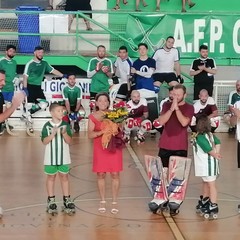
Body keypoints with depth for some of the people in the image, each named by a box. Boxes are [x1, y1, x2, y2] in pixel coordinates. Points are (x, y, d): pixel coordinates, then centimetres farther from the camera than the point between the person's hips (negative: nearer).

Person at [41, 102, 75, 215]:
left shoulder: (66, 125, -2)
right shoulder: (47, 126, -6)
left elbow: (69, 141, -4)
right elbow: (44, 141, -9)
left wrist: (64, 133, -22)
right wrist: (52, 134, -22)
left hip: (63, 157, 1)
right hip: (51, 157, -1)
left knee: (64, 176, 8)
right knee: (51, 177, 8)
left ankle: (67, 199, 15)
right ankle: (51, 200, 16)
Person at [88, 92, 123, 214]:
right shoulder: (92, 117, 1)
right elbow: (90, 134, -5)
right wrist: (102, 132, -21)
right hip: (100, 149, 0)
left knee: (115, 174, -1)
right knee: (101, 174, 4)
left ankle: (114, 202, 9)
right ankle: (102, 201, 18)